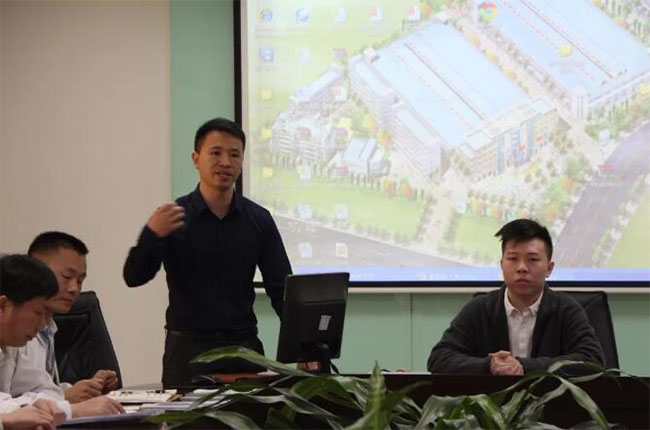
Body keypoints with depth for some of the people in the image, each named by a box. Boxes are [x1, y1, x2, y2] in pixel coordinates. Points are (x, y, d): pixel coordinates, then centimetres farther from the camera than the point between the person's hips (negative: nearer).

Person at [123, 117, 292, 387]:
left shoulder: (258, 220, 3)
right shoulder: (173, 217, -3)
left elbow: (282, 289, 3)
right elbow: (134, 278, -10)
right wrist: (151, 235, -29)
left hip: (244, 346, 2)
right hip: (188, 348, -2)